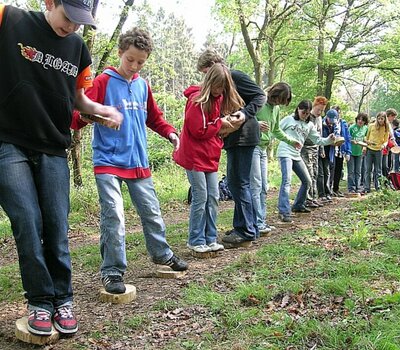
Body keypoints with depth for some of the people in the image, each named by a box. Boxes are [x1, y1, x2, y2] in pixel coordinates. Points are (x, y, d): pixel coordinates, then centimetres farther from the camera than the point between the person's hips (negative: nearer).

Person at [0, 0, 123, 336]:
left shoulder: (78, 47, 9)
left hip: (53, 149, 3)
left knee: (57, 227, 1)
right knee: (28, 223, -7)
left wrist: (102, 109, 0)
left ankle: (62, 299, 15)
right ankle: (40, 301, 9)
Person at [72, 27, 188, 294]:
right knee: (114, 217, -10)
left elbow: (154, 116, 22)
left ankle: (162, 254, 34)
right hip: (108, 162, -5)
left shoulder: (143, 85, 12)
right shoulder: (104, 82, -5)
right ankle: (113, 271, 5)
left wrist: (170, 132, 7)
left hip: (139, 162, 5)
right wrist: (85, 115, -34)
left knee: (151, 210, 14)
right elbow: (81, 114, -12)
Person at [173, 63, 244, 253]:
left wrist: (226, 122, 3)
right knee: (200, 198, -4)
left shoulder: (218, 99, 11)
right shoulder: (197, 100, -14)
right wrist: (220, 123, -9)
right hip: (195, 157, -8)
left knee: (213, 197, 8)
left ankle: (210, 239, 17)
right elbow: (198, 131, -17)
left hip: (210, 157, 8)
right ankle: (196, 241, 8)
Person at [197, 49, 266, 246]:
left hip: (244, 136, -10)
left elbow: (260, 96, -12)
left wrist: (246, 113, -25)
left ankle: (247, 230, 0)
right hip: (232, 138, 10)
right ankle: (242, 225, 22)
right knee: (234, 182, 13)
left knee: (240, 183, -7)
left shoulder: (235, 76, -7)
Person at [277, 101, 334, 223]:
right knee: (287, 180, -22)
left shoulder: (309, 125, 14)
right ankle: (284, 212, -26)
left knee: (307, 181, 13)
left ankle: (298, 205, 31)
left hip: (297, 155, 7)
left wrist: (329, 140, -5)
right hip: (285, 153, -7)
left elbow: (318, 140, 12)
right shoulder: (288, 119, -1)